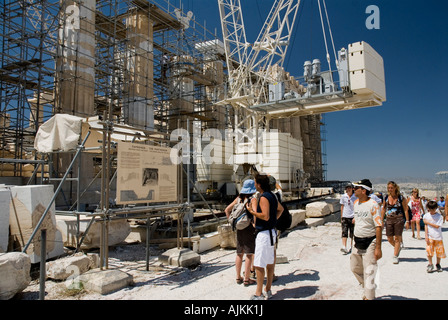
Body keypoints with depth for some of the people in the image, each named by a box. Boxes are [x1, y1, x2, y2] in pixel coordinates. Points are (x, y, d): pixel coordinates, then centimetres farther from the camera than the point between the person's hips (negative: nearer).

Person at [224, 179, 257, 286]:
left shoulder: (239, 198, 6)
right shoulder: (253, 199, -11)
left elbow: (227, 210, 8)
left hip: (239, 228, 6)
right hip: (250, 228, -6)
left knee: (239, 253, 14)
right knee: (249, 254, 3)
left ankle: (238, 277, 23)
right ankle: (247, 279, 9)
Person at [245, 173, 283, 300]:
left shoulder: (264, 197, -18)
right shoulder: (272, 195, 12)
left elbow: (265, 216, -26)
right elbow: (280, 209, 26)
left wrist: (252, 211, -15)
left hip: (264, 234, -10)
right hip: (271, 232, 10)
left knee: (259, 264, -3)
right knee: (270, 262, 15)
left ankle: (259, 294, 3)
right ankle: (268, 290, 25)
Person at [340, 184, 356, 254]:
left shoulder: (355, 197, -1)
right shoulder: (343, 197, 4)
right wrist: (341, 217, 12)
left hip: (352, 217, -1)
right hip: (345, 217, 1)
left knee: (352, 234, 7)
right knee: (344, 232, -9)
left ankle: (351, 247, 21)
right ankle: (344, 247, -15)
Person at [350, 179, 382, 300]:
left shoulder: (373, 205, -16)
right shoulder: (356, 203, 6)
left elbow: (379, 226, -18)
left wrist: (378, 248, -21)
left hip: (369, 242, -8)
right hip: (358, 242, 8)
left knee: (369, 272, -3)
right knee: (354, 267, 16)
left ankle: (369, 296, 11)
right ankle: (368, 289, 38)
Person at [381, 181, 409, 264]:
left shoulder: (401, 198, -4)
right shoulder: (386, 198, 5)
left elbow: (405, 210, -3)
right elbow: (383, 209, 11)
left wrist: (407, 221, -7)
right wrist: (381, 220, 9)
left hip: (399, 220, -3)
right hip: (389, 220, 4)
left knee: (397, 238, -2)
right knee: (389, 238, 7)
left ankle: (395, 256, 9)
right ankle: (398, 248, 38)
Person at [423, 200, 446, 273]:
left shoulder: (439, 216, -3)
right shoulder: (426, 216, 2)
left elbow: (437, 226, -10)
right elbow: (426, 226, 1)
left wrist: (428, 222, -9)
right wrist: (426, 236, -5)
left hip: (438, 236, 0)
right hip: (430, 237, 0)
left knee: (439, 251, 6)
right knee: (429, 250, -7)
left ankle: (438, 264, 26)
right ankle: (430, 265, 8)